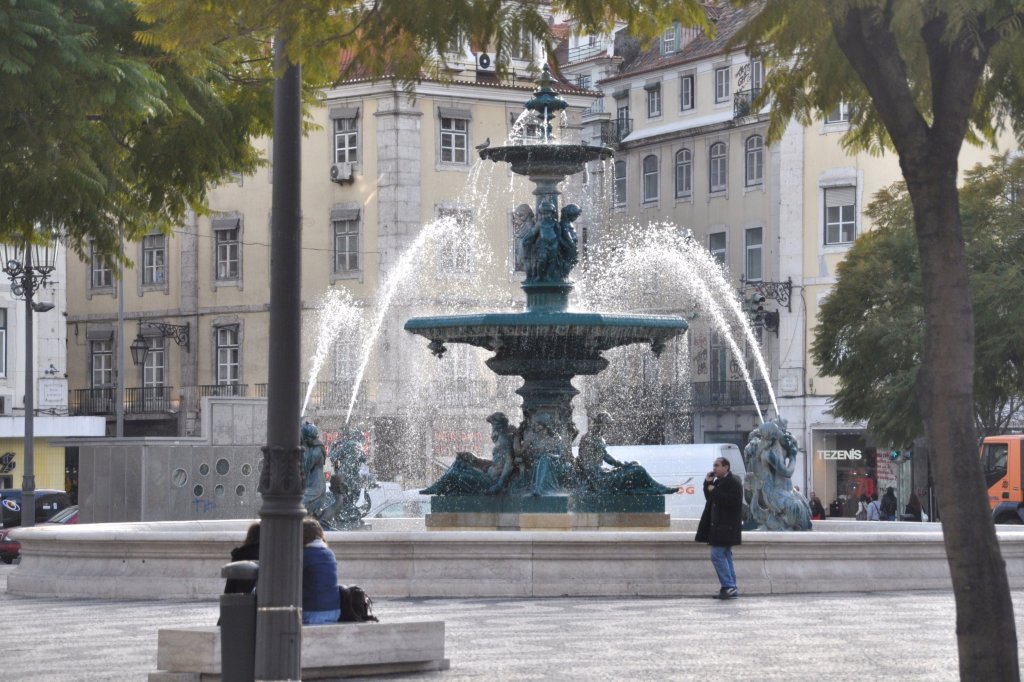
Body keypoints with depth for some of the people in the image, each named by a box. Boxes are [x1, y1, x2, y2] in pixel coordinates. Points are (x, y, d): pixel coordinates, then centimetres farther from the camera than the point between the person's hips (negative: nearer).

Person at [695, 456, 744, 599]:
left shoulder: (733, 482, -12)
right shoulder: (719, 482, 17)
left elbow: (734, 501, -24)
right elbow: (710, 498, 20)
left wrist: (714, 491, -20)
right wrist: (708, 483, 6)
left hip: (726, 527, -10)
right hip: (719, 526, 10)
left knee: (718, 555, -14)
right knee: (725, 556, 11)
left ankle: (729, 587, -13)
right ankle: (731, 588, 15)